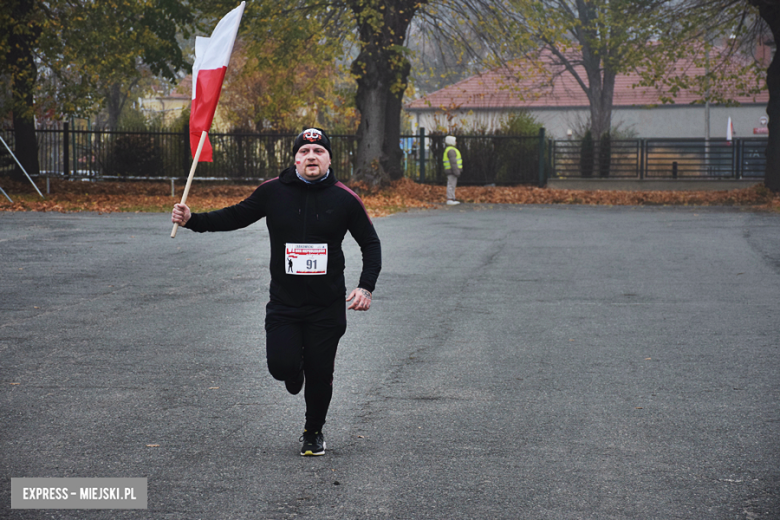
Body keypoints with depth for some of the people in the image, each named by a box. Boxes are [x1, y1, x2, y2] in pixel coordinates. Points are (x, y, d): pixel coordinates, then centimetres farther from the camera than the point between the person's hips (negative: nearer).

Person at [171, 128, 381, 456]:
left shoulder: (344, 198, -4)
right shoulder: (273, 192, -3)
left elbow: (370, 243, 5)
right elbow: (234, 217, 7)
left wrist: (366, 287, -7)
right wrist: (192, 220, -6)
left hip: (327, 306, 0)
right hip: (283, 303, 0)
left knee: (320, 374, 4)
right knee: (281, 366, -14)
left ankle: (314, 431, 32)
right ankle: (295, 368, 27)